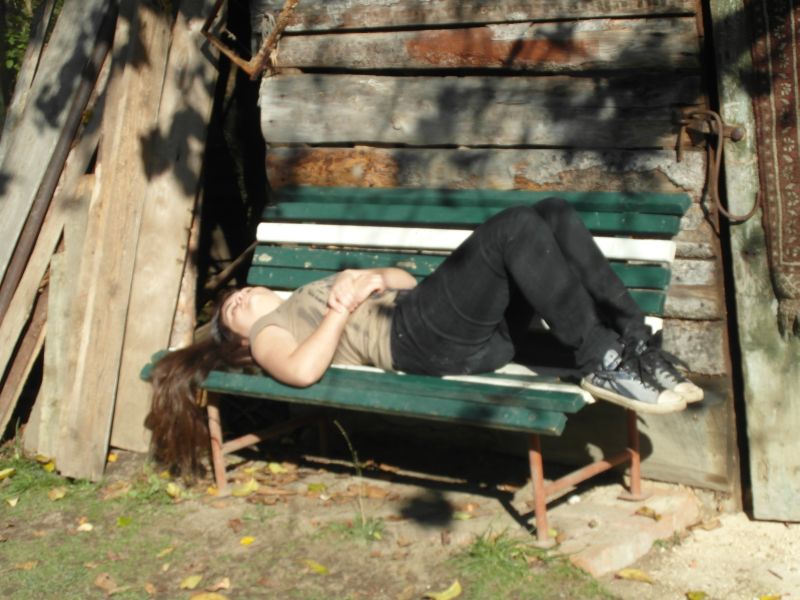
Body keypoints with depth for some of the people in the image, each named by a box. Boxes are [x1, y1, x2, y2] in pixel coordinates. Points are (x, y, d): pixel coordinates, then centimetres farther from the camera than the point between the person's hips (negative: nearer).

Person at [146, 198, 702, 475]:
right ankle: (603, 362, -26)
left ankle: (638, 341, -14)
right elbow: (302, 370, -11)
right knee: (516, 227, -27)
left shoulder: (312, 294, 39)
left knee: (555, 212, -9)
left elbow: (405, 278, 30)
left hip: (479, 327, 8)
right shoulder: (268, 332, 15)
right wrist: (345, 308, -4)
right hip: (418, 335, -8)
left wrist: (372, 278, 8)